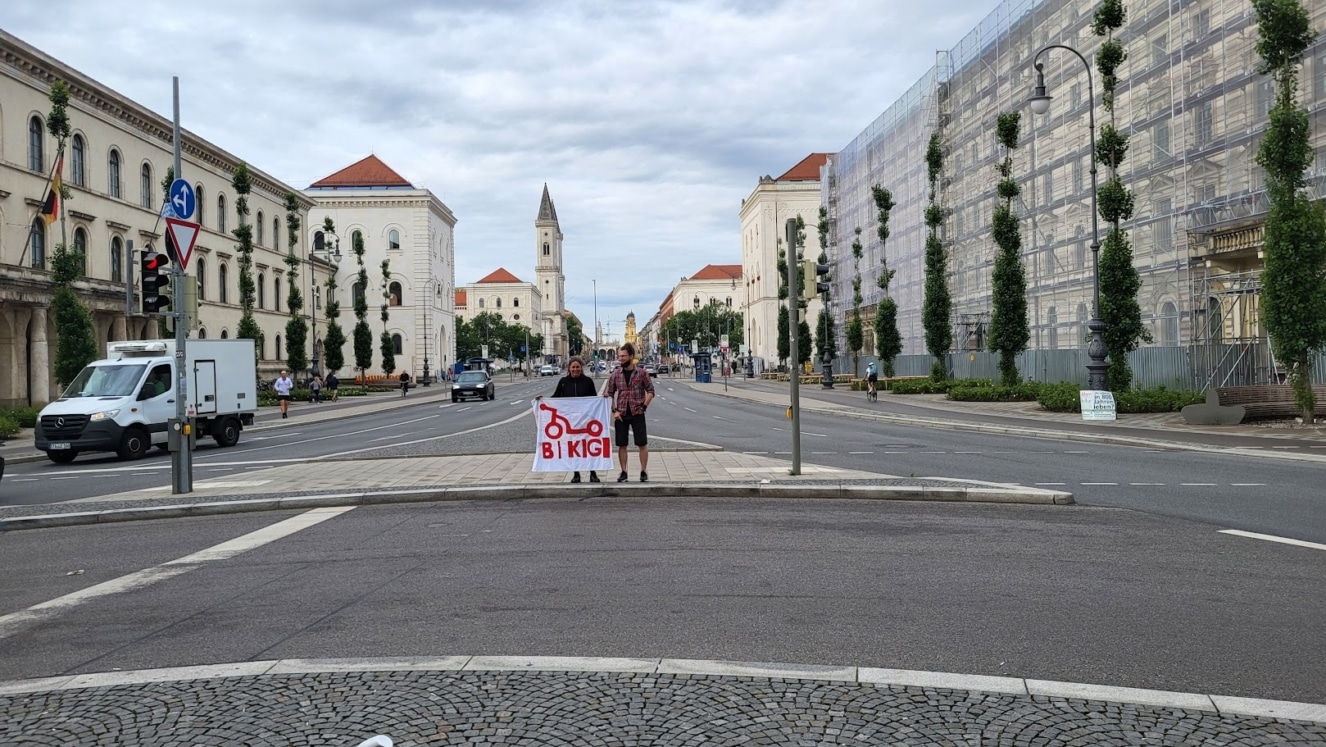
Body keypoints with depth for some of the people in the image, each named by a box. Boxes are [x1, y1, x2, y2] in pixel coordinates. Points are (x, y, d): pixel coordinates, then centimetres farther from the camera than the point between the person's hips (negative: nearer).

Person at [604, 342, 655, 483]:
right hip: (621, 414, 2)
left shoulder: (641, 373, -2)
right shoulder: (615, 374, 3)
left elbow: (650, 391, 2)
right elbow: (609, 393, 6)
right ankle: (623, 473, 13)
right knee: (621, 445, 5)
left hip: (637, 413, -2)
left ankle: (643, 472, 10)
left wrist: (644, 407, -8)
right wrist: (614, 411, -3)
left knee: (642, 444, -1)